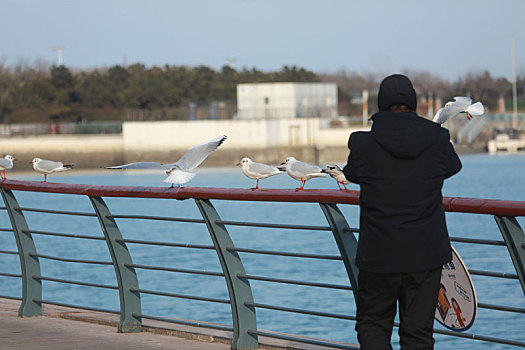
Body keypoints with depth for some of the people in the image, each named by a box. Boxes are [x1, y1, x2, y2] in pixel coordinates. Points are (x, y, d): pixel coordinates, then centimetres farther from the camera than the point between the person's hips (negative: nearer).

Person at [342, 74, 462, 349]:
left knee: (372, 323, 14)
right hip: (426, 255, 1)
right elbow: (452, 167, 17)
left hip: (378, 257, -1)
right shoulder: (437, 141, -5)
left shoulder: (363, 144, -10)